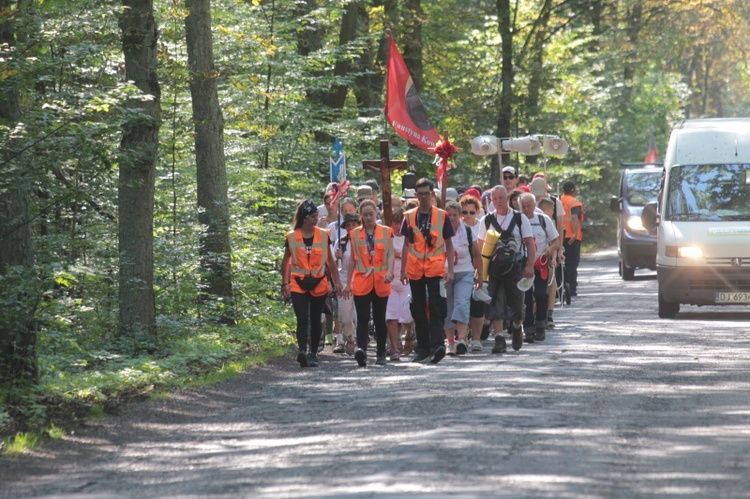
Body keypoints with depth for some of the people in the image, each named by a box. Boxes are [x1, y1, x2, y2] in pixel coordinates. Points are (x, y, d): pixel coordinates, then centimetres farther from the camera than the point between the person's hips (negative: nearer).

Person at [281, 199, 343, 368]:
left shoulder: (323, 235, 4)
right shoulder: (292, 237, 0)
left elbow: (330, 259, 12)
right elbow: (286, 261, 11)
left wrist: (336, 281, 11)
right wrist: (284, 283, 10)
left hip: (319, 284, 2)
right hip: (298, 284, -2)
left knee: (315, 320, 8)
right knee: (302, 319, -15)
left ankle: (313, 354, 18)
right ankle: (302, 352, -26)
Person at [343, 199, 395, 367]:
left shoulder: (386, 232, 7)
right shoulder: (355, 234, 9)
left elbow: (391, 254, 1)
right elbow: (352, 260, 13)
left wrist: (390, 272, -18)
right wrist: (348, 283, 12)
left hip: (381, 282, 0)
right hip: (361, 282, 0)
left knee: (379, 319, 7)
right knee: (362, 318, -13)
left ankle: (381, 353, 14)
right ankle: (361, 348, -27)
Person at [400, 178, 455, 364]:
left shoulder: (441, 216, 2)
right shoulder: (409, 216, 8)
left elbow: (448, 245, 6)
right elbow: (406, 244, 13)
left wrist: (450, 269, -1)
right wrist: (403, 269, 8)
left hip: (436, 269, -3)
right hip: (415, 270, 3)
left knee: (436, 308, -14)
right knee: (418, 310, 7)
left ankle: (437, 345, -21)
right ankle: (424, 349, 14)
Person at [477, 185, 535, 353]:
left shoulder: (520, 218, 4)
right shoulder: (486, 220, 8)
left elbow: (530, 244, 1)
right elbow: (481, 246, 12)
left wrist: (529, 265, -12)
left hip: (515, 266, 0)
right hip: (493, 267, 0)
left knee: (517, 302, 6)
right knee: (495, 304, -11)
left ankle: (517, 327, 37)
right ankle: (499, 338, -14)